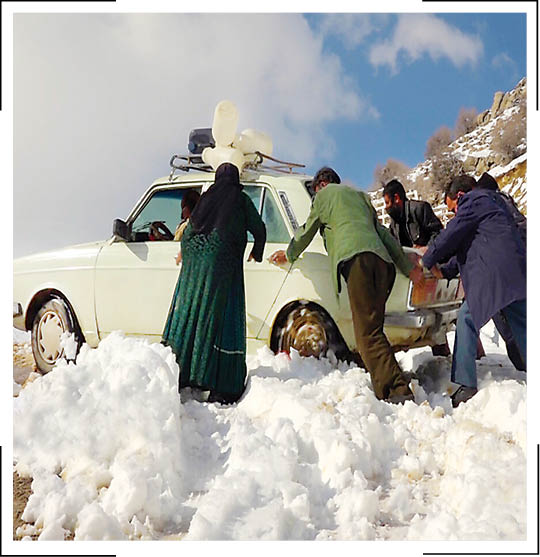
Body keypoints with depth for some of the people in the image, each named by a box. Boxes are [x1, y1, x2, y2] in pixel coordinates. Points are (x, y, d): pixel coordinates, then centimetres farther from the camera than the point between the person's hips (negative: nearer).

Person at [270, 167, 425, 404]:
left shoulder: (325, 194, 21)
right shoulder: (360, 196, 37)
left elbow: (307, 232, 27)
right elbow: (384, 233, 35)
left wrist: (289, 255, 44)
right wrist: (408, 267, 38)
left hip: (355, 259, -7)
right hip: (381, 259, 7)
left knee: (367, 332, -15)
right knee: (373, 329, 8)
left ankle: (398, 390, -27)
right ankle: (383, 385, 1)